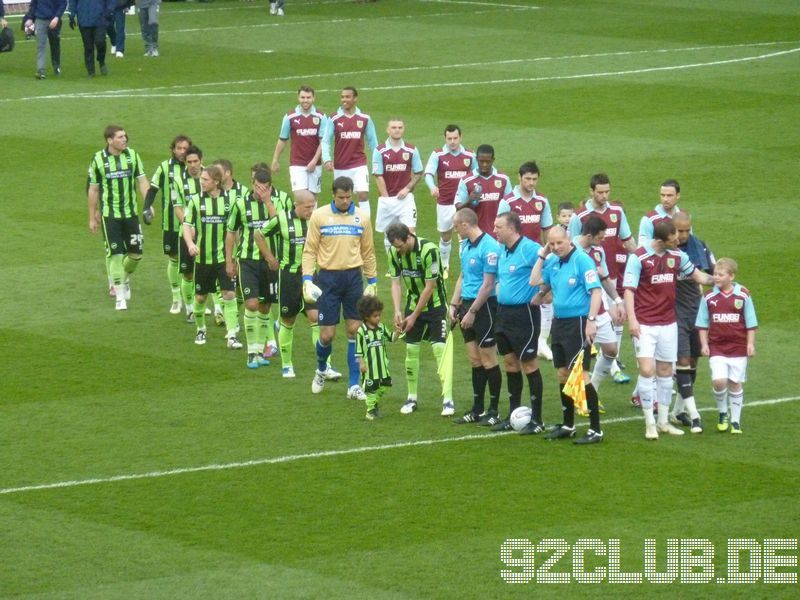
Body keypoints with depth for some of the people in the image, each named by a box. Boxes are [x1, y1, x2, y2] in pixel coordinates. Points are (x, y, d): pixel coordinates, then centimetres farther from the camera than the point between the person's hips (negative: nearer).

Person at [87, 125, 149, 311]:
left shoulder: (132, 155, 1)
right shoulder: (98, 159, -5)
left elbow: (142, 181, 4)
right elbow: (93, 190, 2)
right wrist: (92, 217, 4)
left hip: (130, 212, 3)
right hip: (109, 214, -3)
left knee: (136, 253, 4)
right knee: (115, 254, -5)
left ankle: (125, 278, 35)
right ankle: (120, 296, 3)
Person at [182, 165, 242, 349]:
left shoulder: (229, 200, -1)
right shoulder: (196, 201, -1)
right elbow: (187, 225, -3)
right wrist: (190, 243, -22)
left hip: (224, 257, -1)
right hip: (203, 257, 1)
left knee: (230, 294, -9)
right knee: (200, 297, 9)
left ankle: (232, 335, -8)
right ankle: (201, 330, 31)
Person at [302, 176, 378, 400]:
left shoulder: (361, 218, 4)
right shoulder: (319, 216, -3)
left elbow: (368, 253, 11)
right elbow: (309, 251, -1)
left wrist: (372, 281, 10)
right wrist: (307, 279, -10)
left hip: (353, 277, 2)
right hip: (328, 278, -2)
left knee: (355, 331, 0)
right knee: (327, 334, -1)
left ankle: (354, 385, 7)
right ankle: (321, 370, 30)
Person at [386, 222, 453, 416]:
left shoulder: (428, 250, -26)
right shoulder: (394, 252, -8)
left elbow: (429, 287, -21)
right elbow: (396, 282, -2)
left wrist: (414, 316, -17)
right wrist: (398, 311, -16)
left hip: (435, 304, -5)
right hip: (413, 303, 5)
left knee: (440, 349, -12)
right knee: (411, 350, 5)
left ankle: (448, 400, -14)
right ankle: (412, 398, 16)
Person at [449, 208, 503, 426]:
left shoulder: (489, 247, -17)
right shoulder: (466, 245, 11)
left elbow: (488, 285, -18)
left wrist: (472, 312, -16)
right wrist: (454, 305, 12)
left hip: (484, 306, -8)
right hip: (468, 303, 8)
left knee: (488, 359, -2)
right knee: (475, 360, 12)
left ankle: (493, 411, 5)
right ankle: (477, 410, 17)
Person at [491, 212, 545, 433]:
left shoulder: (530, 249, -17)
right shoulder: (502, 251, 10)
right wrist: (500, 290, 14)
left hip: (524, 313, -8)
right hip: (504, 312, 8)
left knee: (529, 363, -2)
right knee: (510, 362, 13)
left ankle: (536, 419, 4)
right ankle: (513, 415, 21)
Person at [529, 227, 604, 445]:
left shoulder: (582, 260, -13)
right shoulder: (553, 262, 8)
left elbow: (596, 291, -17)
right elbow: (535, 281, 12)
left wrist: (591, 320, -24)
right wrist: (542, 255, 6)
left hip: (578, 323, -8)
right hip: (559, 322, 8)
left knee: (580, 375, -11)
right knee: (563, 374, 13)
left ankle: (595, 430, -8)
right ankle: (567, 426, 25)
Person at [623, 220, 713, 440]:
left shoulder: (677, 256, 4)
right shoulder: (638, 257, -12)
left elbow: (698, 275, 19)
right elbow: (629, 290, -12)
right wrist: (632, 319, -21)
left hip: (668, 323, 5)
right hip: (645, 325, -5)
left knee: (665, 371, 10)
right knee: (647, 370, -12)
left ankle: (664, 421, 19)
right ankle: (650, 423, -5)